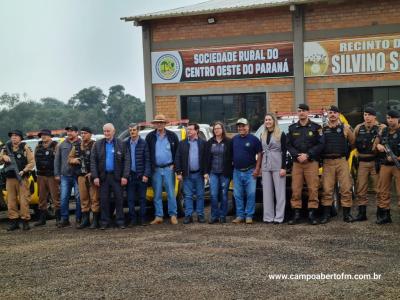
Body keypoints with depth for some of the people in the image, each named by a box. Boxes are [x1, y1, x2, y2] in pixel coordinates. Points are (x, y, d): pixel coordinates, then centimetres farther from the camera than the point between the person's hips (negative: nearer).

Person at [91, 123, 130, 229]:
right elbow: (93, 161, 4)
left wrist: (125, 176, -10)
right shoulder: (98, 144, 7)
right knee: (104, 200, 4)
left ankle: (120, 221, 9)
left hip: (117, 176, -1)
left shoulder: (121, 144, 3)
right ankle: (104, 222, 11)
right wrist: (95, 177, -5)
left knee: (119, 199, 2)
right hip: (103, 176, 1)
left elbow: (127, 160, -1)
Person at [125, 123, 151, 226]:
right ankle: (133, 219, 12)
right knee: (130, 199, 4)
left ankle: (142, 218, 12)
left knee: (142, 198, 5)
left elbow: (147, 160, -3)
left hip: (141, 175, -2)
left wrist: (146, 174, -10)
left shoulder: (143, 143, 0)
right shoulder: (125, 143, 6)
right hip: (130, 175, 2)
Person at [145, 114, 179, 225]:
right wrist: (151, 166, 2)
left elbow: (177, 151, 6)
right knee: (157, 194, 5)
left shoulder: (172, 136, 3)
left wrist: (173, 164, -1)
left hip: (168, 169, -1)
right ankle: (159, 216, 10)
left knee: (171, 193, -1)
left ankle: (173, 215, 6)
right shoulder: (150, 137, 5)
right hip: (156, 169, 1)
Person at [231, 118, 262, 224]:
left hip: (250, 171, -4)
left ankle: (249, 216, 4)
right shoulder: (234, 139, 10)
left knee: (251, 194, -4)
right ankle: (240, 215, 14)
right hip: (237, 171, 4)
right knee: (238, 195, 6)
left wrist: (257, 168, -10)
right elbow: (231, 154, 15)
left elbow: (259, 154, -4)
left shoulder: (253, 139, -2)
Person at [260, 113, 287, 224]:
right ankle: (268, 217, 8)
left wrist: (283, 167, -12)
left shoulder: (281, 134, 0)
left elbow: (284, 151, -4)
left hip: (278, 165, -5)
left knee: (279, 191, -3)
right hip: (265, 166, 5)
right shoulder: (263, 136, 16)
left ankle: (279, 217, -2)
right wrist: (260, 167, 11)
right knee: (267, 192, 4)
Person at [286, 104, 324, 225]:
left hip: (312, 162, -2)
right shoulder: (292, 128, 13)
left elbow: (320, 144, -3)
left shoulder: (316, 127, 4)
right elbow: (289, 145, 8)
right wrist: (298, 155, -8)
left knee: (313, 189, -4)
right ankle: (296, 214, 5)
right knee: (296, 189, 0)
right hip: (297, 163, 2)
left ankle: (312, 214, 2)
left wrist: (307, 155, -12)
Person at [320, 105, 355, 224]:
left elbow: (353, 142, 14)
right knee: (327, 189, 0)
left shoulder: (345, 128, 6)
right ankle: (326, 214, 6)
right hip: (327, 162, 1)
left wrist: (346, 152, 10)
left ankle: (347, 213, 6)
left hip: (342, 161, -1)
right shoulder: (323, 129, 10)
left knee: (346, 188, -2)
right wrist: (321, 156, 6)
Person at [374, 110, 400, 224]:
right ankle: (384, 215, 18)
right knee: (382, 191, 8)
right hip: (385, 165, 5)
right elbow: (376, 143, 23)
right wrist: (378, 145, 0)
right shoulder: (383, 131, 10)